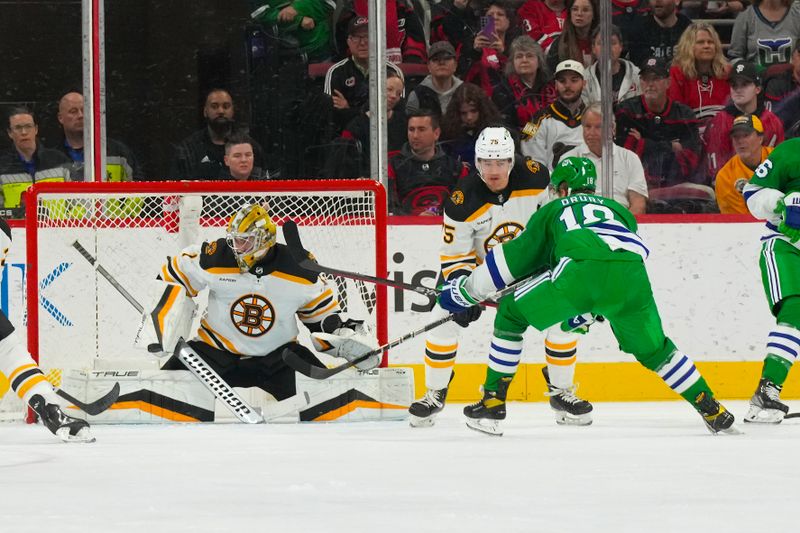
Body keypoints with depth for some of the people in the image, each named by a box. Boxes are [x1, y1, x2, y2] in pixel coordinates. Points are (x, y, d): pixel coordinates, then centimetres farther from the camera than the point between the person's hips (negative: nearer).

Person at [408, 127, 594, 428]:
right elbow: (454, 255, -17)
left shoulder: (535, 178, -23)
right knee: (443, 319, -14)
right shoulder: (463, 202, -26)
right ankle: (434, 395, 2)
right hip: (479, 264, -1)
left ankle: (561, 392, 6)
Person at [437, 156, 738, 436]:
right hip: (631, 274, 3)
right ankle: (713, 412, 23)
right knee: (653, 349, 27)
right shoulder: (619, 210, 40)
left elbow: (517, 257, 29)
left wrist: (466, 290, 38)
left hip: (581, 270, -3)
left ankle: (492, 405, 12)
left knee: (511, 314, 17)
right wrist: (589, 312, 44)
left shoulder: (553, 210, 32)